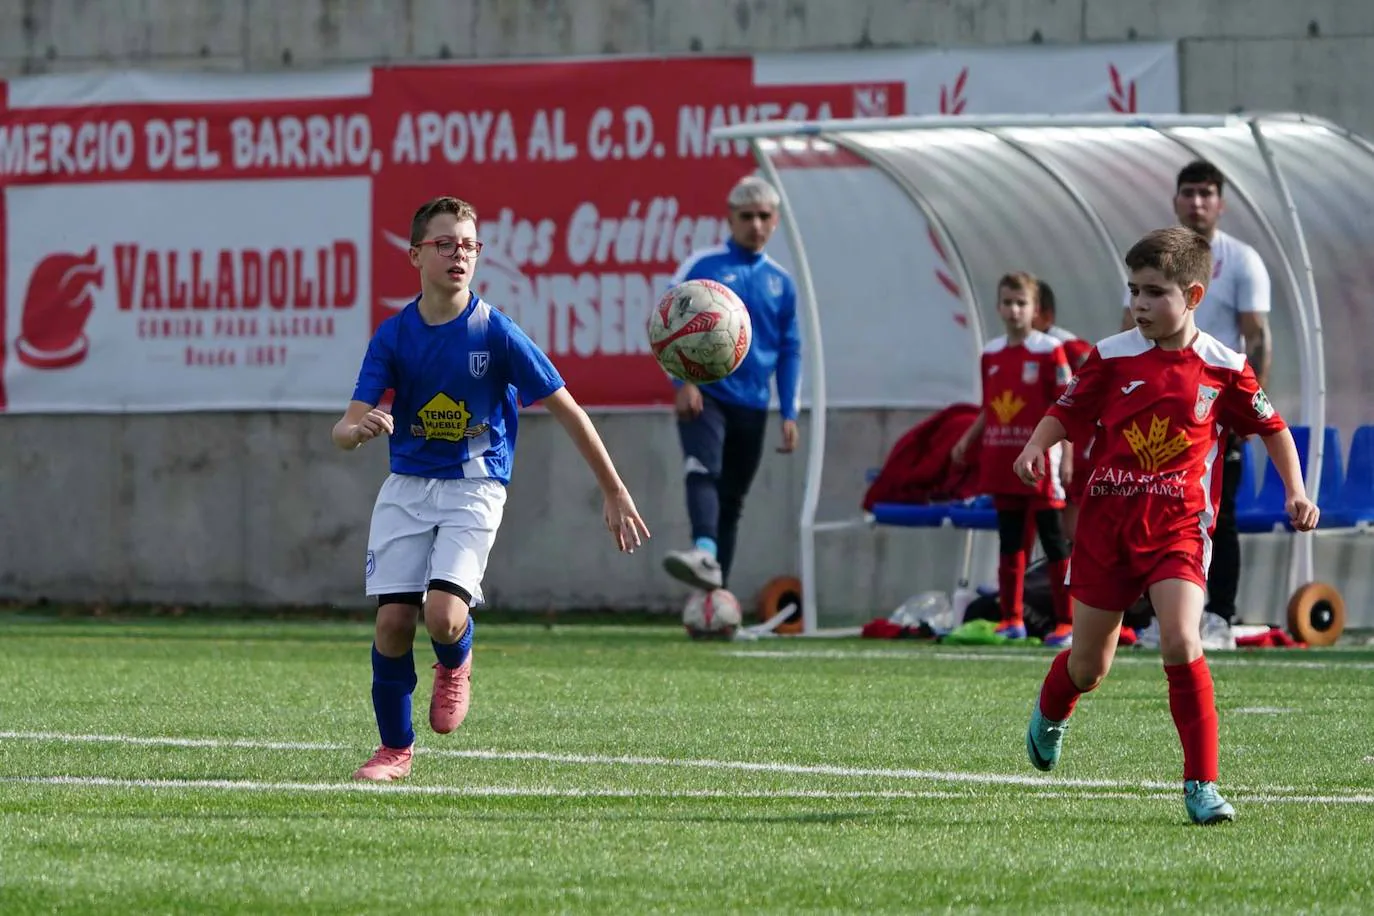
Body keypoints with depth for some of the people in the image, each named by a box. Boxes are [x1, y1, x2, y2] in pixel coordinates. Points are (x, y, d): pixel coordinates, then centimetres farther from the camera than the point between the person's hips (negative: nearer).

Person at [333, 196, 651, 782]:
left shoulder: (496, 333, -9)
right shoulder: (393, 336, -3)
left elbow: (566, 410, -3)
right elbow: (345, 429, -6)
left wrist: (615, 492, -2)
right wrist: (360, 429, -33)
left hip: (474, 487, -2)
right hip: (406, 487, 2)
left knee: (444, 615, -22)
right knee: (393, 621, -7)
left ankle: (455, 663, 16)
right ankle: (395, 748, 13)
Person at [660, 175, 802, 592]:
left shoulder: (780, 282, 11)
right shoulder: (702, 266, 0)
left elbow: (790, 350, 15)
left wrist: (789, 414, 9)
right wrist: (684, 381, -13)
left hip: (752, 406, 4)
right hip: (705, 396, -4)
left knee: (732, 500, 7)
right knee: (703, 471, -28)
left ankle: (717, 591, 11)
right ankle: (705, 553, -47)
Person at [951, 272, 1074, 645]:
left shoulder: (1049, 351, -7)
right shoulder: (992, 353, 11)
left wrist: (1066, 458, -13)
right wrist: (967, 440, 8)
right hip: (1001, 461, 6)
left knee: (1053, 541, -2)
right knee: (1010, 542, 10)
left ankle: (1066, 621, 0)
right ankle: (1012, 619, 16)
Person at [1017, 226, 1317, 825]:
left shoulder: (1223, 368, -3)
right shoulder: (1112, 357, -1)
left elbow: (1272, 427, 10)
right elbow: (1065, 413, 6)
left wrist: (1296, 491, 0)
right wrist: (1035, 447, -14)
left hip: (1178, 525, -2)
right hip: (1107, 520, 2)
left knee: (1181, 643, -24)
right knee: (1089, 667, 11)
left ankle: (1202, 784, -14)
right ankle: (1051, 712, 49)